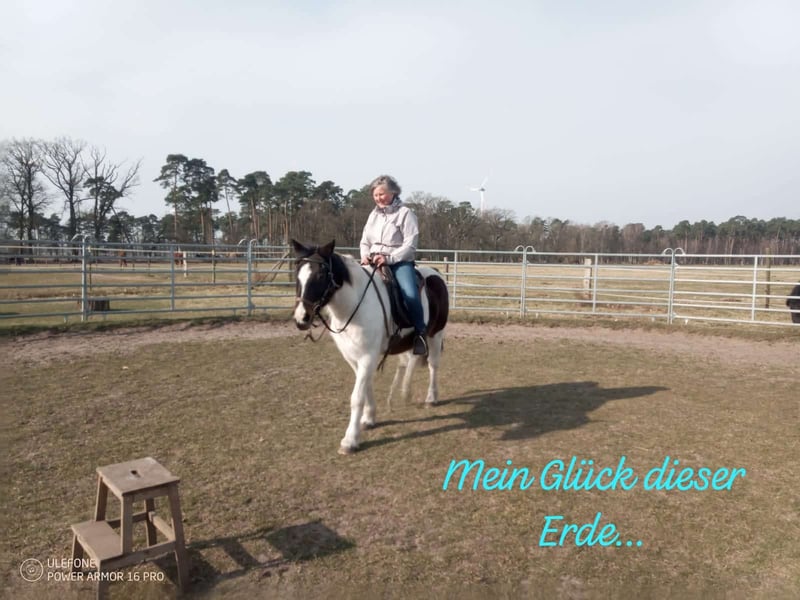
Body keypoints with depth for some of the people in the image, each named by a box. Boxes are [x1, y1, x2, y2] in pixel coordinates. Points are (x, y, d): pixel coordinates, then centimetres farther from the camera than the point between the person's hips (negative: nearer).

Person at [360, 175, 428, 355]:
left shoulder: (405, 213, -3)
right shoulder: (374, 215, 15)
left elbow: (410, 246, -10)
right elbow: (364, 242, 18)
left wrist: (389, 258, -21)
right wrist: (365, 256, -5)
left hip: (399, 262, -5)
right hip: (373, 262, 6)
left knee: (411, 295, -29)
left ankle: (420, 333, -10)